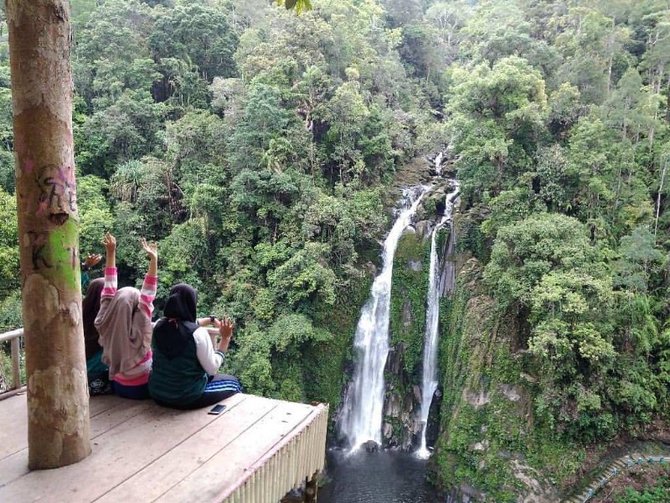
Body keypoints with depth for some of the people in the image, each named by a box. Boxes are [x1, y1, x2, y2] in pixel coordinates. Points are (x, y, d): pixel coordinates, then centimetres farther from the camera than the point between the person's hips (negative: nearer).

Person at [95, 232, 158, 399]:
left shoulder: (106, 324, -13)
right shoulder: (138, 328, -27)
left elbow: (109, 291, -10)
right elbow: (148, 295, -31)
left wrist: (110, 253, -10)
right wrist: (154, 260, -37)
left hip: (117, 386, 5)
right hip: (141, 388, -5)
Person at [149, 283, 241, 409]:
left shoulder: (159, 325, -8)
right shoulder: (198, 334, -26)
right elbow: (212, 370, -16)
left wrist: (211, 320, 20)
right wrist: (225, 338, -10)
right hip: (188, 398, -6)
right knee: (232, 382, 21)